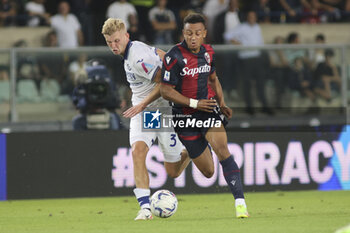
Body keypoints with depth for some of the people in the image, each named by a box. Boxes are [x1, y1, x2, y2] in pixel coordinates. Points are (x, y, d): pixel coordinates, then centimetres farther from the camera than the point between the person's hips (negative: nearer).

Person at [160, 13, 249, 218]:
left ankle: (240, 202, -26)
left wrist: (222, 103, 7)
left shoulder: (208, 53, 3)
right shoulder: (174, 57, -15)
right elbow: (166, 91, -14)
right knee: (208, 172, 3)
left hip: (207, 110, 3)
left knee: (223, 151, -23)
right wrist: (195, 103, -19)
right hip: (184, 116, -3)